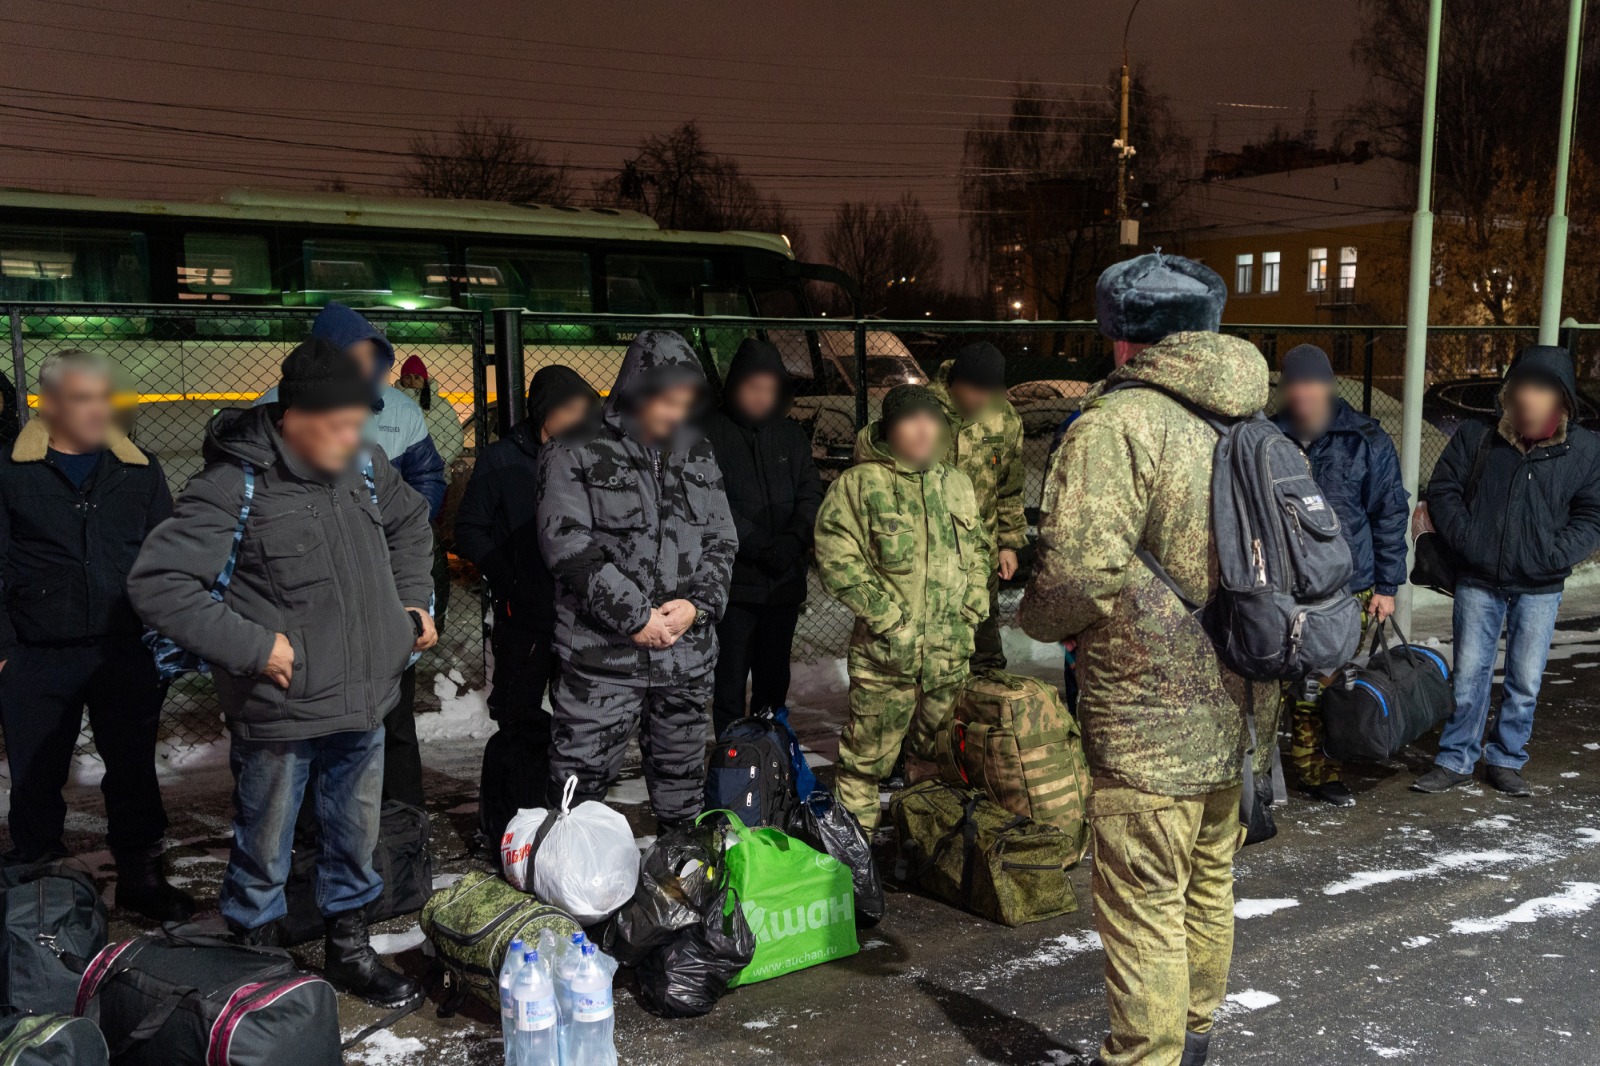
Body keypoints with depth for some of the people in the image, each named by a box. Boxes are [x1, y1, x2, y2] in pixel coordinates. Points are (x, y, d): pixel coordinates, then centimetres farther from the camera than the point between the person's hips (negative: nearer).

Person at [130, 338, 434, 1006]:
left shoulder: (364, 465, 1)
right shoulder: (236, 485, -19)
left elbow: (410, 523, 22)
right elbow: (157, 584, -21)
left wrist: (412, 600, 11)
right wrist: (254, 646, -21)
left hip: (364, 702, 6)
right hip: (280, 712, -6)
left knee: (355, 840, 20)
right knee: (263, 853, 12)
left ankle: (349, 950, 40)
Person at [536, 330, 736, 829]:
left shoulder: (698, 455, 11)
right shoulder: (577, 452, -5)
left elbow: (722, 540, 13)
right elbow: (568, 544, -13)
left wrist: (698, 603, -5)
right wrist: (635, 617, -16)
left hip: (687, 653, 5)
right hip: (602, 654, -5)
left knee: (682, 774, 18)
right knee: (581, 779, -2)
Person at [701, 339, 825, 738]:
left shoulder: (792, 434, 10)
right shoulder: (712, 431, -4)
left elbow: (812, 492, 3)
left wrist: (792, 540, -14)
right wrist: (757, 544, -20)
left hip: (785, 579, 4)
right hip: (734, 580, -4)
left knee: (774, 675, 13)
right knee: (731, 675, 1)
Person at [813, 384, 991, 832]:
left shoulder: (956, 483, 13)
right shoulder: (858, 484, -8)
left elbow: (978, 549, 21)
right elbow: (837, 558, -13)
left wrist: (972, 607, 8)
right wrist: (888, 616, -14)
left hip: (952, 649, 6)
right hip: (887, 650, -6)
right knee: (870, 749, -2)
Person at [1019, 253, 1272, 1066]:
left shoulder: (1120, 420, -18)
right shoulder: (1250, 421, 8)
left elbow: (1080, 568, -28)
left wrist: (1039, 618, -7)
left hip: (1151, 720, -9)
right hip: (1240, 709, 9)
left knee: (1143, 908, 4)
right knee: (1209, 882, 24)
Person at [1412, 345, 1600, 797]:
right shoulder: (1475, 438, -2)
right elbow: (1443, 490, 0)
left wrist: (1551, 556, -15)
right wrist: (1469, 543, -12)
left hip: (1539, 589, 0)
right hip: (1478, 582, 0)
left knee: (1525, 682, 8)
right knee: (1469, 674, 5)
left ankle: (1506, 759, 24)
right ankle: (1456, 758, 17)